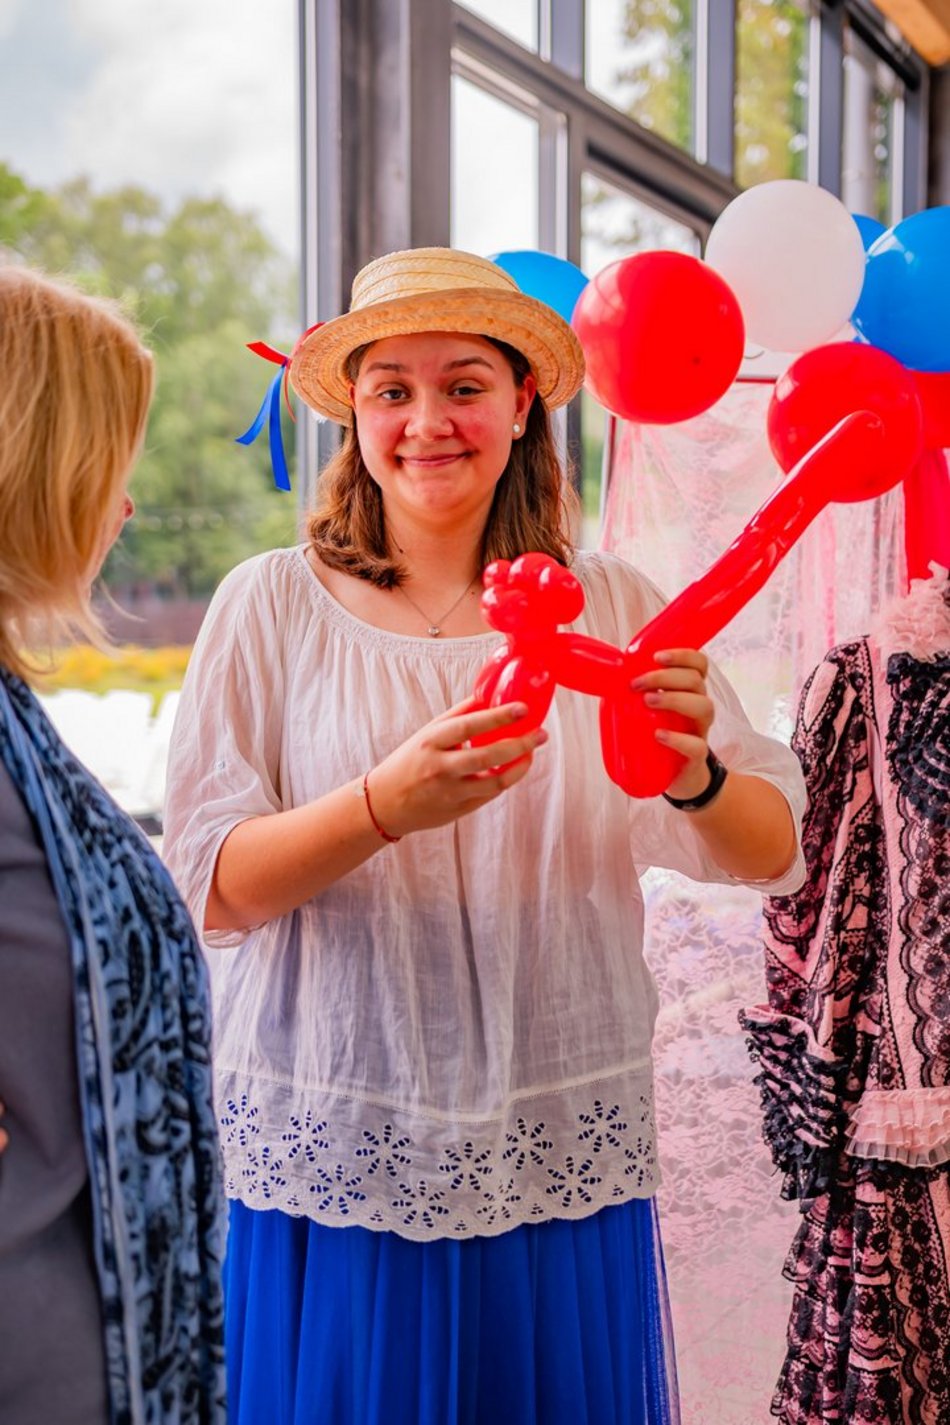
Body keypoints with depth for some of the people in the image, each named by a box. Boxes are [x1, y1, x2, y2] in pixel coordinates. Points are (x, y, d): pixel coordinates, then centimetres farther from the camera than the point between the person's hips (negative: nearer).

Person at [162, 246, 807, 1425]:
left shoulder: (610, 605, 1)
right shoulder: (272, 605, -2)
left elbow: (773, 854, -1)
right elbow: (207, 888, -9)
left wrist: (697, 778, -23)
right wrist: (386, 804, -26)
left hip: (563, 1169, 2)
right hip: (329, 1159, -1)